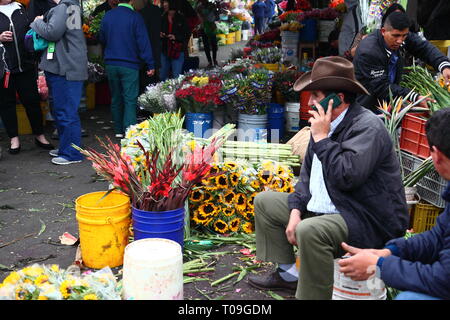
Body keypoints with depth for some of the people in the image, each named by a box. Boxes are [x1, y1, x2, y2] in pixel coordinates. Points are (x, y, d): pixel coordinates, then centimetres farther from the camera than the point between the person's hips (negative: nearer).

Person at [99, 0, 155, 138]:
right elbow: (143, 41, -12)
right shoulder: (135, 17, -10)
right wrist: (150, 64, -10)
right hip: (129, 65, -5)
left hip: (111, 64, 5)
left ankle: (118, 130, 22)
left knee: (116, 98, 15)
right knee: (130, 99, -4)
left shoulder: (107, 16, 5)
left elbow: (102, 39, 15)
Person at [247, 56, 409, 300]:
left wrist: (322, 138, -21)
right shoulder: (324, 124, 7)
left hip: (368, 222, -10)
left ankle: (314, 294, -15)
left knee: (309, 231, -38)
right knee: (264, 202, 14)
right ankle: (288, 274, 19)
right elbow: (307, 174, 13)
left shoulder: (368, 127, -19)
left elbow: (347, 177, -32)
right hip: (324, 209, 10)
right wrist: (296, 211, 0)